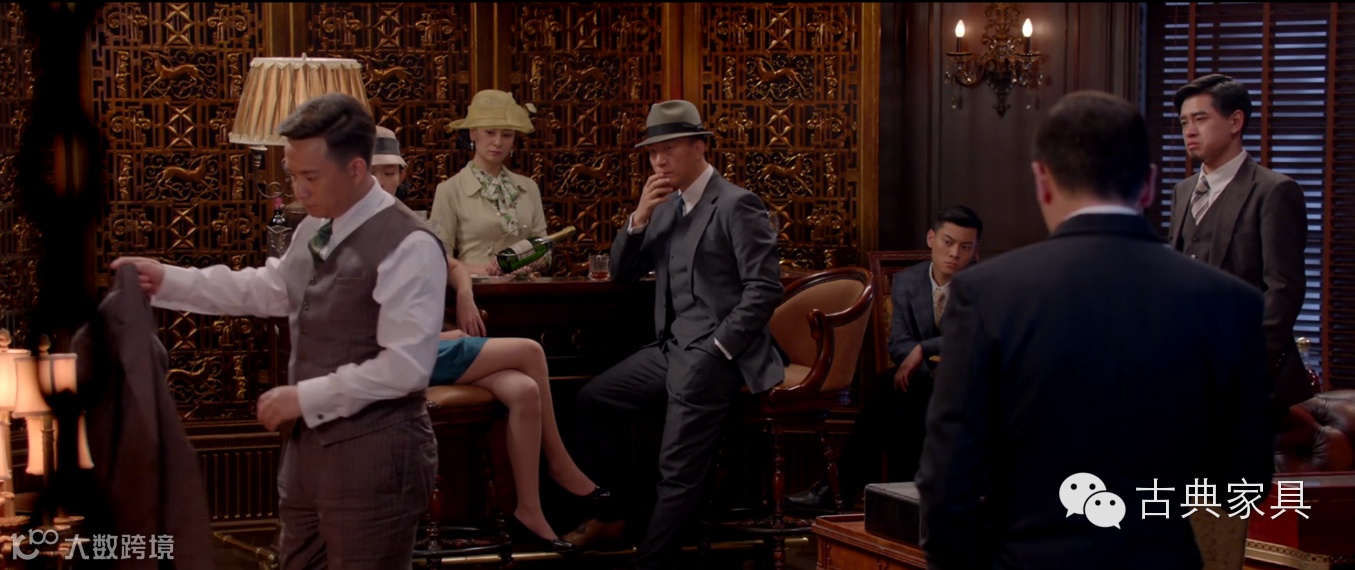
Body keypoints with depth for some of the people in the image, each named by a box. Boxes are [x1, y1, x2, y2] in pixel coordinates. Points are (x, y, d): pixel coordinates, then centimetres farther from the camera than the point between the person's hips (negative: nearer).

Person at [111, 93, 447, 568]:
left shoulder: (407, 246, -20)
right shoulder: (316, 227, 9)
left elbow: (406, 366, -23)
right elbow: (271, 289, 25)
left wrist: (305, 396, -19)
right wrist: (170, 281, 17)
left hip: (373, 455, -9)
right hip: (309, 444, 9)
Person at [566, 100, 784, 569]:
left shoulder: (736, 205, -11)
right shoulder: (666, 207, 13)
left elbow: (765, 288, -16)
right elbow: (621, 273, 13)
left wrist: (717, 350, -18)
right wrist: (639, 218, -3)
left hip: (713, 354, -9)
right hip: (672, 348, 9)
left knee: (678, 470, -11)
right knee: (594, 399, 10)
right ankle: (609, 513, 21)